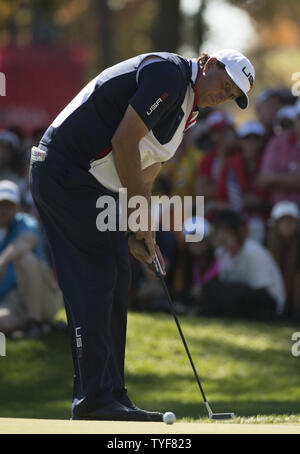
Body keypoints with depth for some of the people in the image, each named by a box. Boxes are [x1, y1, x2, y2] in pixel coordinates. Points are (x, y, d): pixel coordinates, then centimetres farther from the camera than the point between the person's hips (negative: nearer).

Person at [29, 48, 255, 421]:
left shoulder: (185, 110, 17)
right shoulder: (169, 74, -14)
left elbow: (143, 177, 19)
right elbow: (123, 142, -19)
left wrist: (138, 235, 6)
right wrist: (139, 220, -13)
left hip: (95, 186, 10)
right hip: (66, 172, -10)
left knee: (114, 283, 9)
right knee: (94, 281, -12)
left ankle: (110, 397, 11)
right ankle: (94, 398, -13)